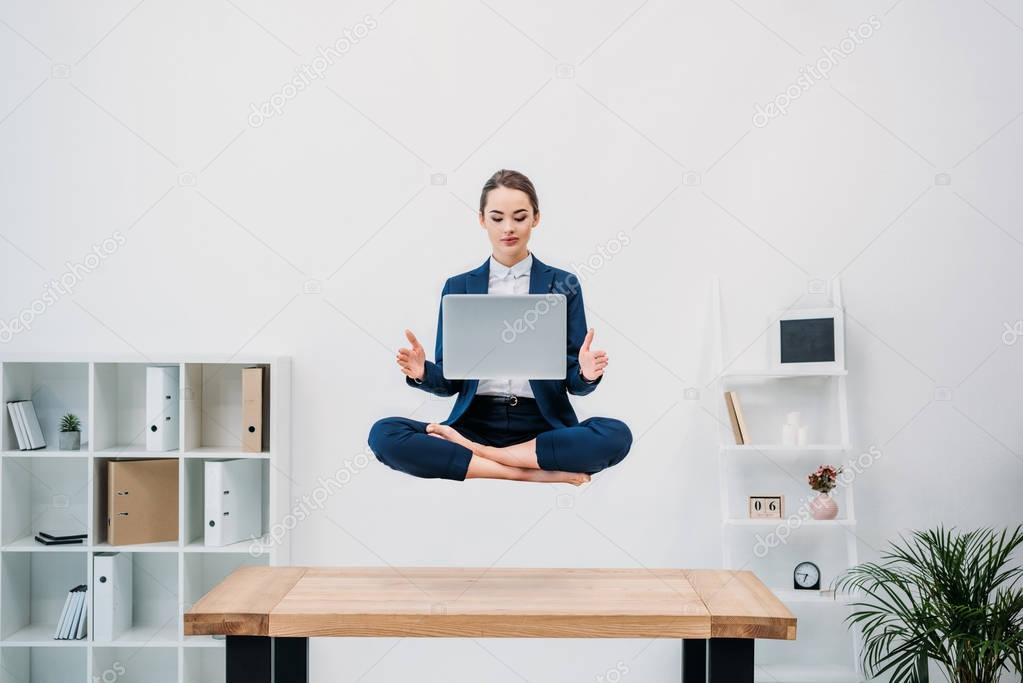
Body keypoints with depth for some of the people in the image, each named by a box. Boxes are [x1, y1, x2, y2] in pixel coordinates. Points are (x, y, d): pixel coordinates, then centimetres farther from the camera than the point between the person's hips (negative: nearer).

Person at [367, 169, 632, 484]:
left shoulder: (563, 284, 6)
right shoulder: (458, 287, 9)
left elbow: (573, 382, 4)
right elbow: (449, 381, 8)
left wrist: (586, 375, -19)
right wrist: (423, 373, -14)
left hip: (543, 428, -1)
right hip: (475, 423, 1)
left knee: (616, 435, -32)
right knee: (383, 434, -25)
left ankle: (472, 454, -19)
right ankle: (536, 472, -25)